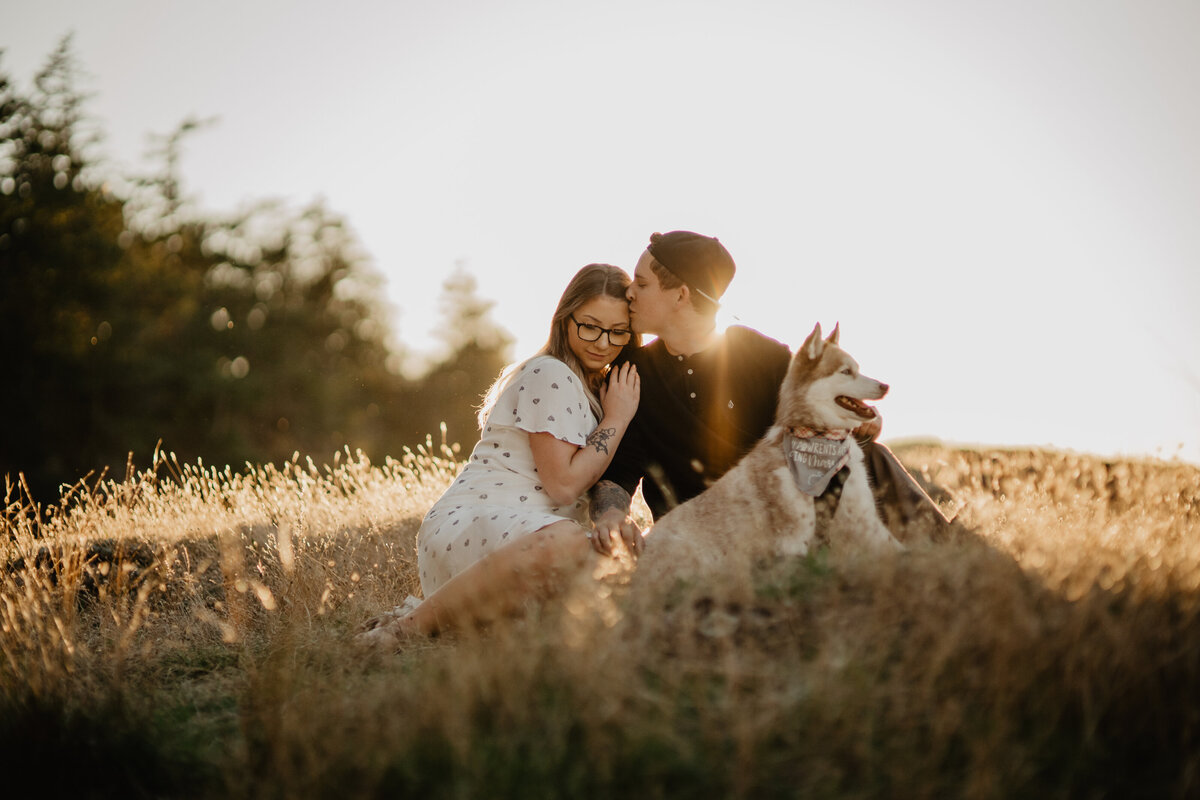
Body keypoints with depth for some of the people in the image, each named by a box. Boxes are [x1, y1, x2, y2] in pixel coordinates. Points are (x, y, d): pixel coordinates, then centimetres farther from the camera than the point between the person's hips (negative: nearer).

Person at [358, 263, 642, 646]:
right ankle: (409, 626, -25)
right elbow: (564, 484, -14)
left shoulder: (595, 385, 22)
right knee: (567, 542, -40)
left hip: (517, 533, 10)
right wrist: (617, 418, -5)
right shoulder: (551, 376, -7)